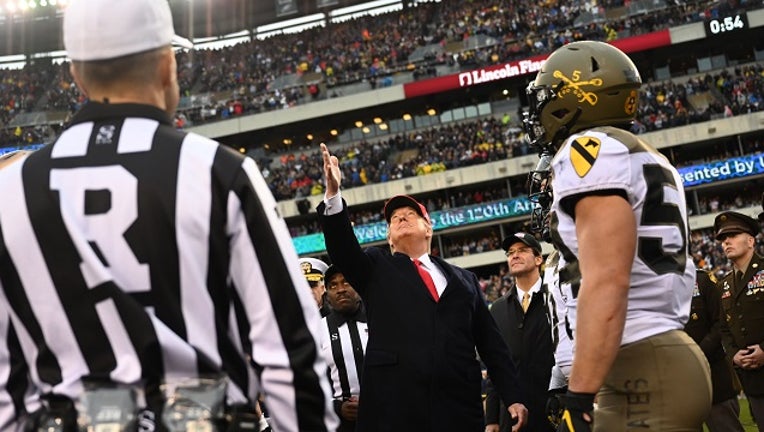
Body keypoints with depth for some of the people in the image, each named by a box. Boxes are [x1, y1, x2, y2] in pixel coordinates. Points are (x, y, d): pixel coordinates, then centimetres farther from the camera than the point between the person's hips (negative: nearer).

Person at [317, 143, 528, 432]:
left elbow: (491, 344, 17)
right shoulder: (376, 269, 18)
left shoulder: (464, 279, 22)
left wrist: (513, 397, 7)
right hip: (392, 405, -2)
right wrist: (333, 194, -16)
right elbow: (342, 247, -2)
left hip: (459, 406, 2)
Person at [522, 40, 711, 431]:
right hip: (669, 357, 9)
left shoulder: (591, 150, -10)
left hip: (640, 371, -9)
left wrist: (579, 397, -23)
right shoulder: (647, 161, 19)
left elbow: (606, 282, -21)